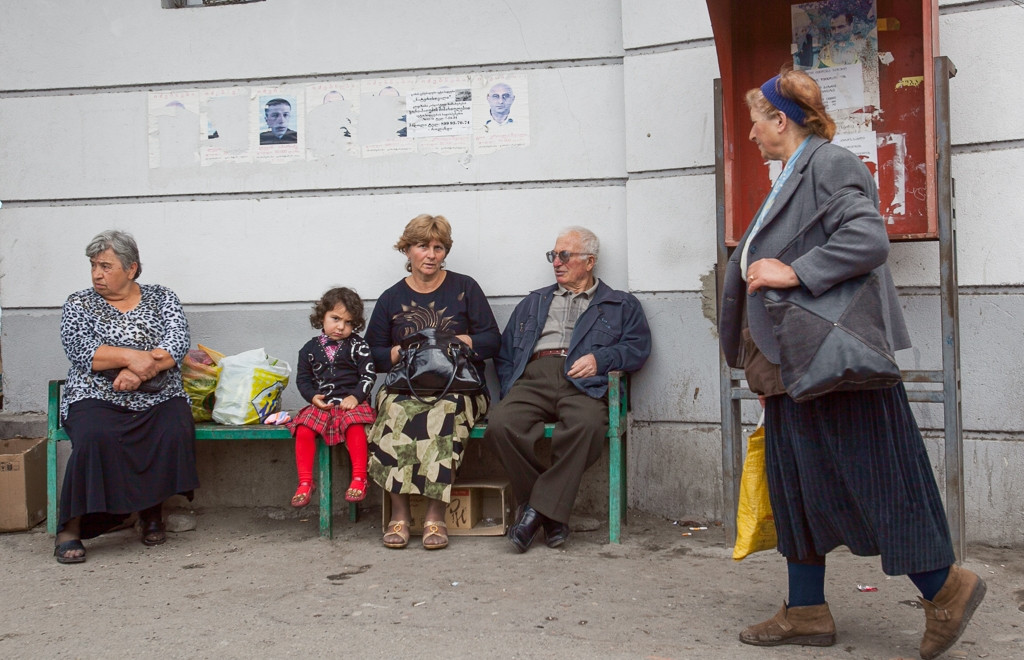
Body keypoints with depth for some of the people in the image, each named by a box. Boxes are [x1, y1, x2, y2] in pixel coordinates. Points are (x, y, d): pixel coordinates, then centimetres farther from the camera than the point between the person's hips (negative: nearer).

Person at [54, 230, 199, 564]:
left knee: (176, 432, -30)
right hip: (97, 398, -1)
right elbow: (81, 351, -7)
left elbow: (178, 342, -4)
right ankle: (71, 528, -22)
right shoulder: (78, 304, 10)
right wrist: (132, 356, -21)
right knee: (95, 437, -33)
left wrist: (140, 371, -20)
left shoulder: (162, 298, 12)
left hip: (158, 398, 1)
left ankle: (152, 510, -8)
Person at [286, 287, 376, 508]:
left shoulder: (357, 345, 5)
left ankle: (359, 479, -26)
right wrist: (313, 397, -5)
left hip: (352, 402, -2)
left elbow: (368, 375, 1)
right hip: (321, 404, 3)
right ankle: (305, 483, -15)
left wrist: (356, 396, -14)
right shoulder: (311, 348, 11)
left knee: (355, 425, -34)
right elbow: (302, 378, 13)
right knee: (304, 429, -24)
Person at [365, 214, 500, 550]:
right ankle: (399, 513, -30)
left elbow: (492, 341, 6)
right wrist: (402, 352, -6)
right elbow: (373, 354, 13)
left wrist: (457, 341, -10)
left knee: (442, 412, -37)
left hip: (459, 386, -1)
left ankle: (436, 516, -35)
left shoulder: (465, 288, 12)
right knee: (395, 410, -34)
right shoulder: (391, 298, 16)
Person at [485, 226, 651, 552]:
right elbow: (505, 353, 26)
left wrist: (600, 358, -9)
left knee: (587, 424, -39)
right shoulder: (533, 302, 34)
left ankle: (539, 509, -28)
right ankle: (552, 513, -18)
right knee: (501, 422, -31)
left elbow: (638, 347, 10)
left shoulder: (621, 305, 26)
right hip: (533, 379, 3)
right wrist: (509, 392, 7)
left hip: (583, 384, -2)